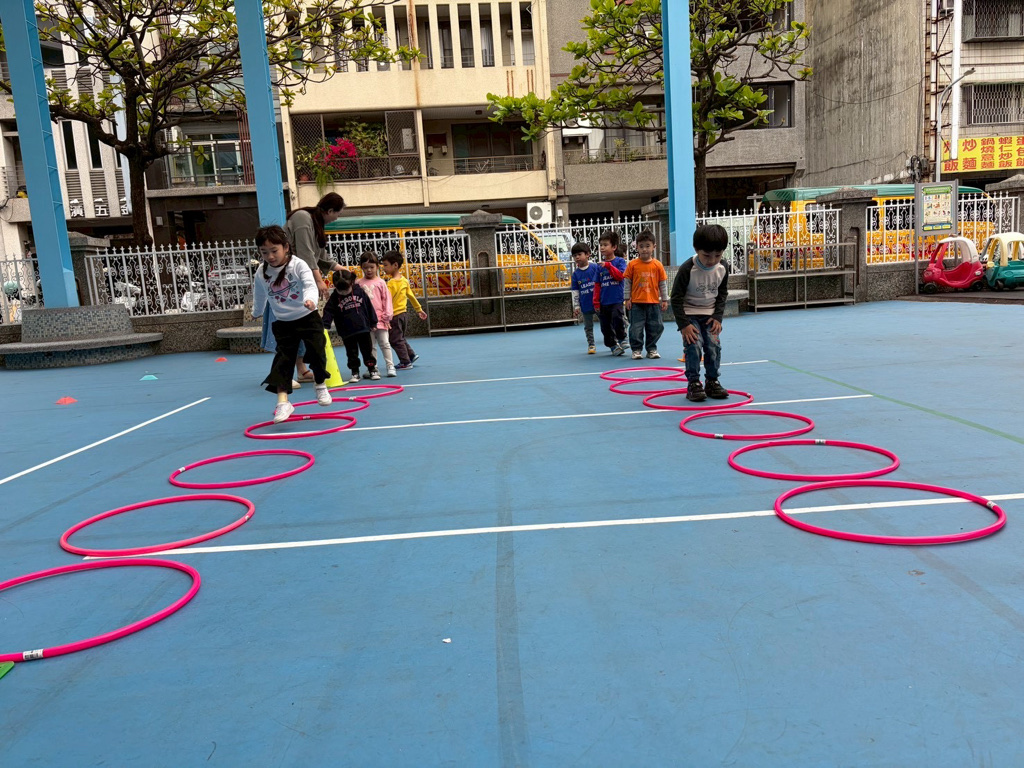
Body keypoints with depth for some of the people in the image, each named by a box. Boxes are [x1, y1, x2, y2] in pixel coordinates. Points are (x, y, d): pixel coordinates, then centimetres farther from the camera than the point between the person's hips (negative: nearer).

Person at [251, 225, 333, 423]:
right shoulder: (261, 274, -3)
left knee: (317, 353, -2)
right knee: (283, 360, -6)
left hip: (308, 317, -2)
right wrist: (256, 313, 32)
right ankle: (283, 402, -9)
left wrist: (310, 299, -51)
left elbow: (310, 284, -30)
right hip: (283, 323, 2)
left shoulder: (298, 265, -14)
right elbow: (260, 296, 16)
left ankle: (321, 386, 26)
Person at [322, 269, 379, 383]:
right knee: (352, 354, 7)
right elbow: (328, 312, -7)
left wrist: (373, 322, 7)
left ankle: (373, 370, 21)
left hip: (364, 328, 0)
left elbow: (369, 307, 4)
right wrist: (324, 326, -19)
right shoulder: (334, 298, -5)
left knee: (368, 351, 10)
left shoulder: (360, 291, -3)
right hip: (347, 332, 0)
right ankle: (355, 373, 17)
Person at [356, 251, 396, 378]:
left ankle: (390, 367, 7)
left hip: (380, 320, -1)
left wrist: (386, 317, -3)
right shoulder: (359, 283, 4)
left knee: (384, 343, 2)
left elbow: (387, 300, 1)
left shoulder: (380, 282, 1)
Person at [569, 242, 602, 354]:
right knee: (588, 327, 11)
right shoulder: (575, 273, 0)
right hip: (585, 305, 2)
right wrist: (576, 307, 0)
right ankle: (591, 345, 23)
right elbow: (575, 292, 3)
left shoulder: (596, 268, -5)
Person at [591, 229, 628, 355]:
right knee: (606, 326, 7)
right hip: (604, 301, 5)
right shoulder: (600, 265, 10)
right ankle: (613, 345, 22)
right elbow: (597, 284, 11)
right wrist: (596, 301, 8)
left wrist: (608, 265, -20)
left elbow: (620, 275, -16)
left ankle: (622, 339, 0)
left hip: (617, 299, -4)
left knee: (617, 318, -22)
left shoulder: (620, 261, 1)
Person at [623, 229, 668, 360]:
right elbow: (627, 282, 2)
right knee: (636, 327, 1)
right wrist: (627, 298, 0)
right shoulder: (632, 264, -3)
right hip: (636, 302, -1)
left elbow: (663, 283, 6)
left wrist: (665, 300, 6)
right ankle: (636, 349, 13)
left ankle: (651, 349, 21)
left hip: (654, 302, 1)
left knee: (655, 327, 7)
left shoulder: (657, 265, 1)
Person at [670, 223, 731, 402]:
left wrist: (717, 317, -5)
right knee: (694, 346, -17)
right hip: (689, 314, -4)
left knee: (714, 346, -6)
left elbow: (722, 294, 6)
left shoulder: (723, 268, -8)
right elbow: (676, 298, -17)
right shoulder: (687, 269, -22)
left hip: (710, 315, 4)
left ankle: (712, 382, 9)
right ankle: (693, 384, -6)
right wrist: (684, 324, -20)